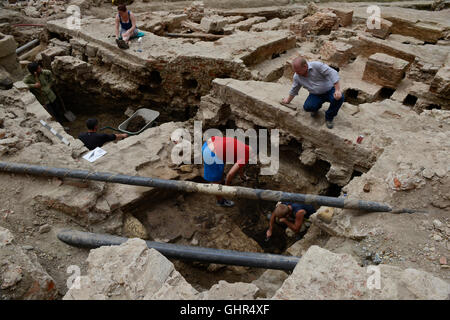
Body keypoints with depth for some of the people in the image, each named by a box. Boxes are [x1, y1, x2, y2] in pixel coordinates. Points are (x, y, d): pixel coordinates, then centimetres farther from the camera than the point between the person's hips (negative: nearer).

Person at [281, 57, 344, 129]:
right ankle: (316, 106, 12)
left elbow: (332, 73, -25)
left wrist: (337, 90, -33)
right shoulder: (296, 77, -6)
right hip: (316, 95, 3)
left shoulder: (316, 65, -22)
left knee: (339, 98, -34)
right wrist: (288, 100, 26)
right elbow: (294, 90, 13)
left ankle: (329, 117, -7)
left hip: (329, 90, -3)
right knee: (307, 107, -27)